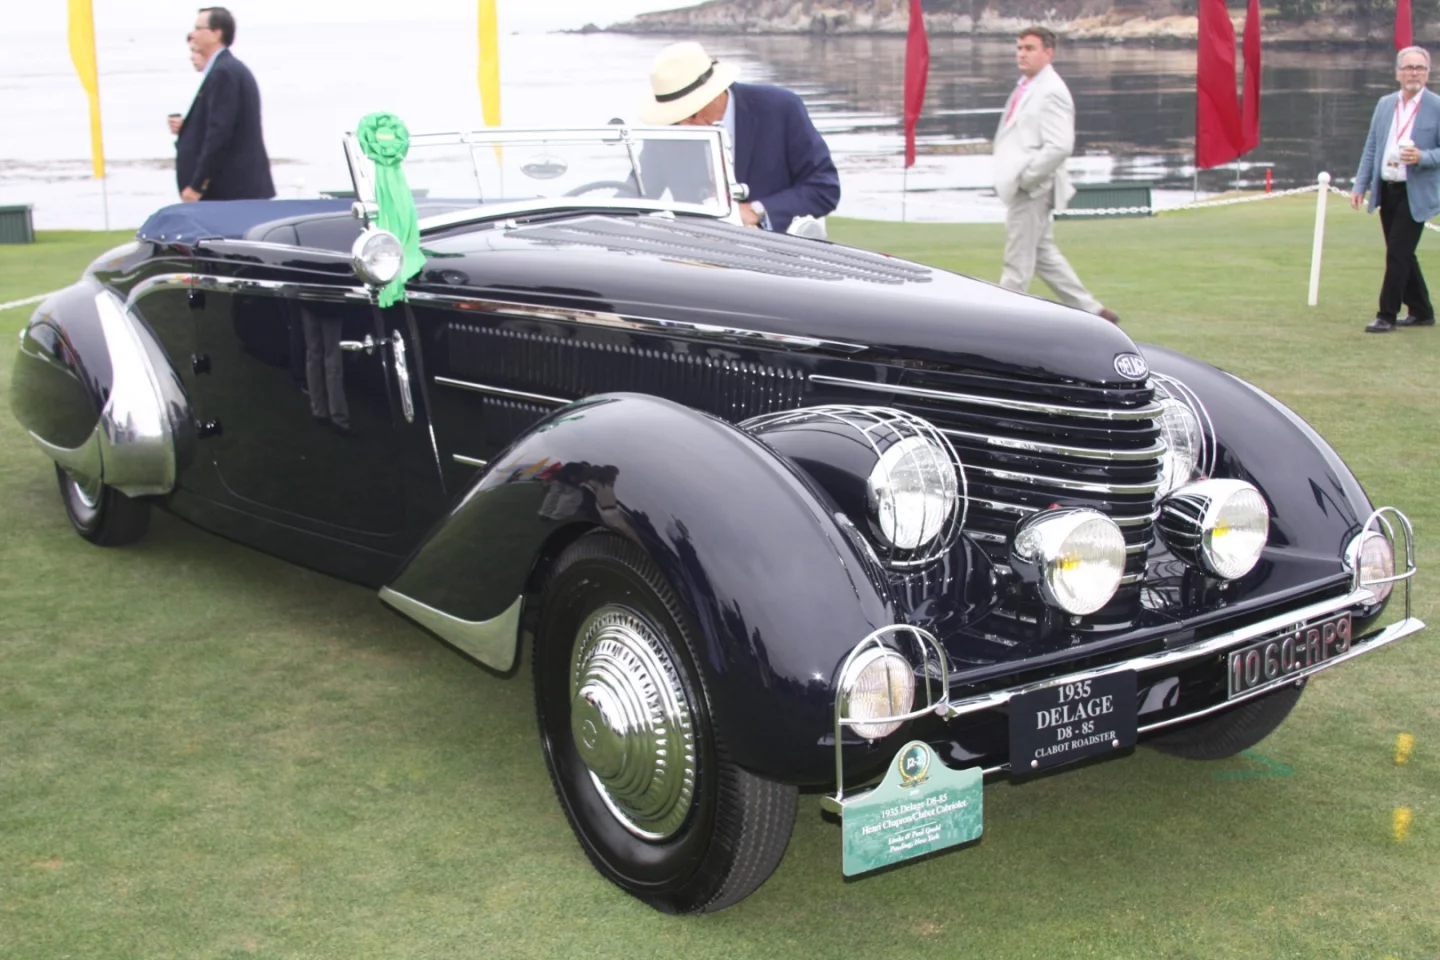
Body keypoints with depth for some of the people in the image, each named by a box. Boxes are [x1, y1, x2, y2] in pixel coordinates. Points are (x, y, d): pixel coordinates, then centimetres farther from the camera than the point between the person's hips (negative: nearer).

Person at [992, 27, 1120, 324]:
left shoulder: (1051, 91, -15)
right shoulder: (1026, 87, 15)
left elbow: (1060, 146, -23)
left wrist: (1024, 178, -19)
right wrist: (1009, 177, 13)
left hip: (1031, 189, -11)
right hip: (1021, 187, 11)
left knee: (1018, 263, -3)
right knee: (1045, 256, 17)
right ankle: (1093, 312, 25)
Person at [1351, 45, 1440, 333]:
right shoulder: (1384, 104, 10)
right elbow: (1371, 148, 12)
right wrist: (1360, 185, 6)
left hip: (1415, 194, -6)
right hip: (1386, 190, 6)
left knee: (1397, 253, -8)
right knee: (1401, 254, 12)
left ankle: (1387, 315, 0)